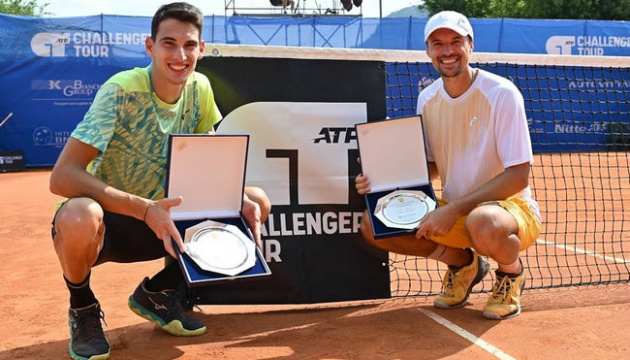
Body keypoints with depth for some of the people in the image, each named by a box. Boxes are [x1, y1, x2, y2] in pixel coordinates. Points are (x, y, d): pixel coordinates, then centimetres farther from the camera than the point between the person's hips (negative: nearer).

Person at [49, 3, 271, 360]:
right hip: (107, 222, -5)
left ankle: (159, 291, 7)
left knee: (258, 202, -8)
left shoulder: (199, 88, -5)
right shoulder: (121, 90, -22)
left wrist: (241, 202, -18)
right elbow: (62, 176, -29)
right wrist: (145, 209, -39)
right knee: (78, 218, -40)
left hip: (158, 221, 5)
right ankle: (83, 308, -3)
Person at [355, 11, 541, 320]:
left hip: (512, 207, -6)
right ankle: (463, 262, 9)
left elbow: (518, 177, -20)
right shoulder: (427, 99, 1)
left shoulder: (501, 94, -16)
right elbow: (431, 168, 9)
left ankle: (511, 271, -3)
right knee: (374, 223, -12)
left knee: (483, 225, -42)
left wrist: (455, 209, -28)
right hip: (453, 213, 6)